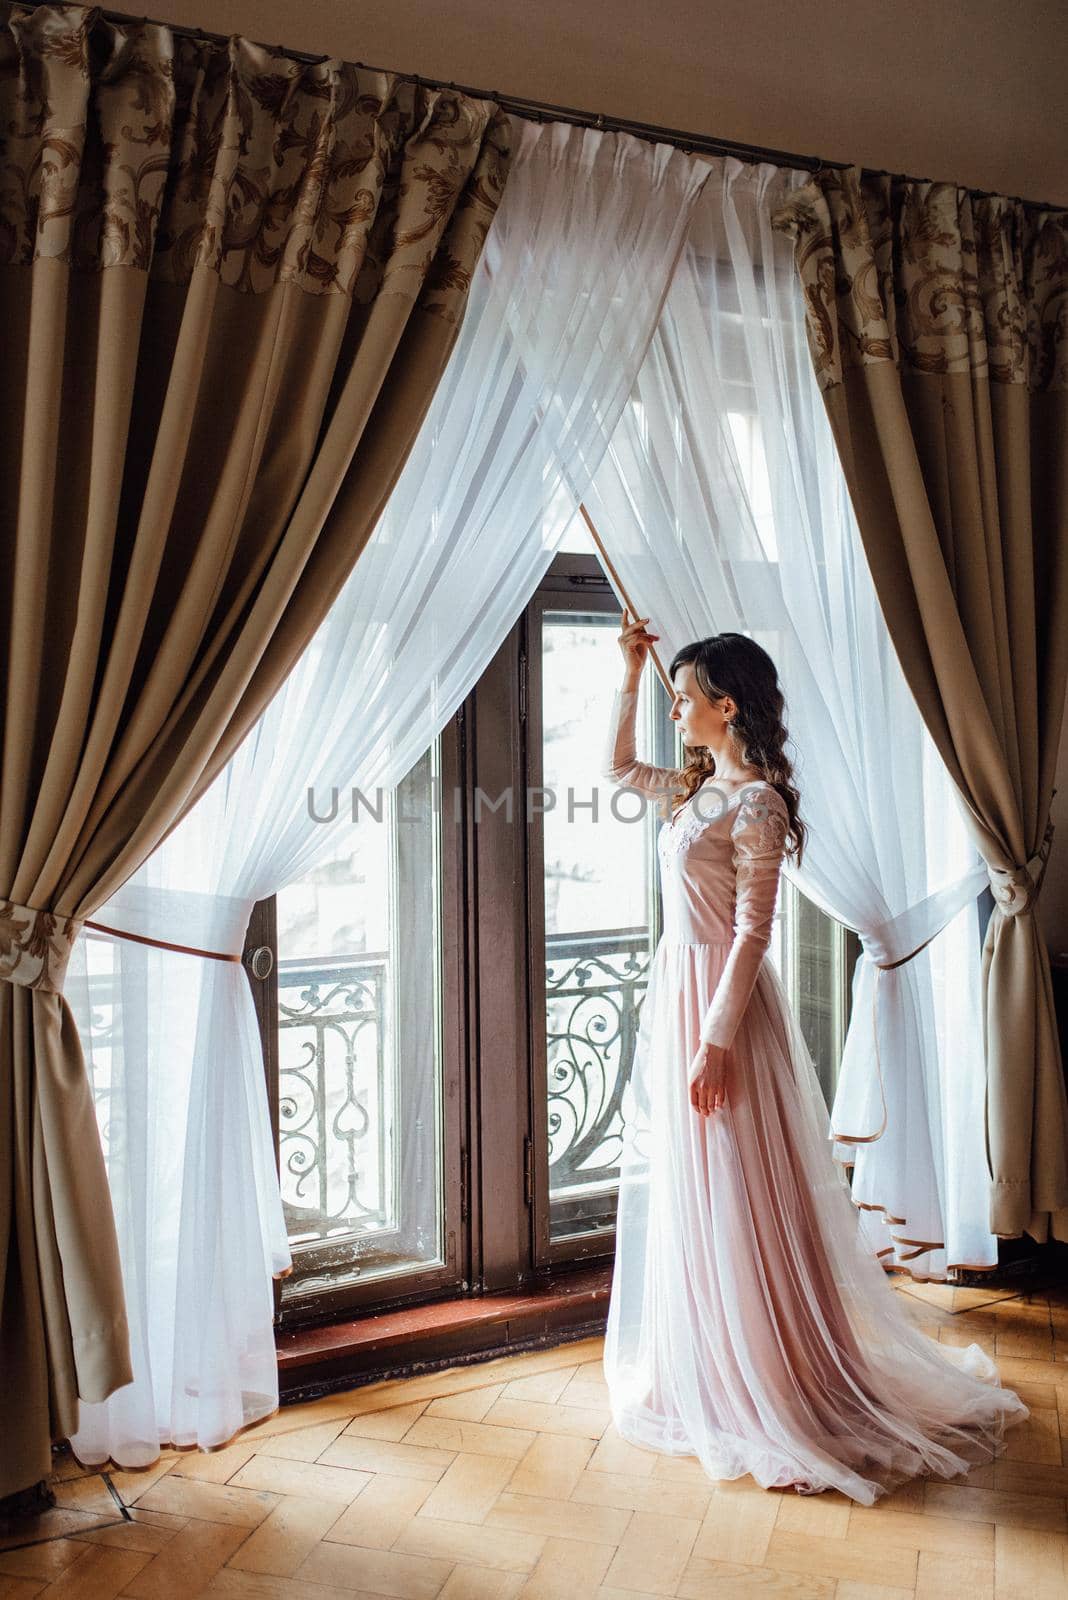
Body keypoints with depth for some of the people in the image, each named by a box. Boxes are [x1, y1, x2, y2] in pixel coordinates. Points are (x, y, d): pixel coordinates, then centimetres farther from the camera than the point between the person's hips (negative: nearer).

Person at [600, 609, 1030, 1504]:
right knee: (682, 1194, 17)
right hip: (677, 992, 9)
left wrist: (714, 1042, -20)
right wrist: (629, 672, 17)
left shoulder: (756, 802, -17)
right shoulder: (700, 788, 9)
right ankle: (710, 1369, 34)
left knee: (737, 1202, 1)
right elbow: (618, 767, 25)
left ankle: (776, 1392, 17)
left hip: (721, 1002, -9)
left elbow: (752, 931, -19)